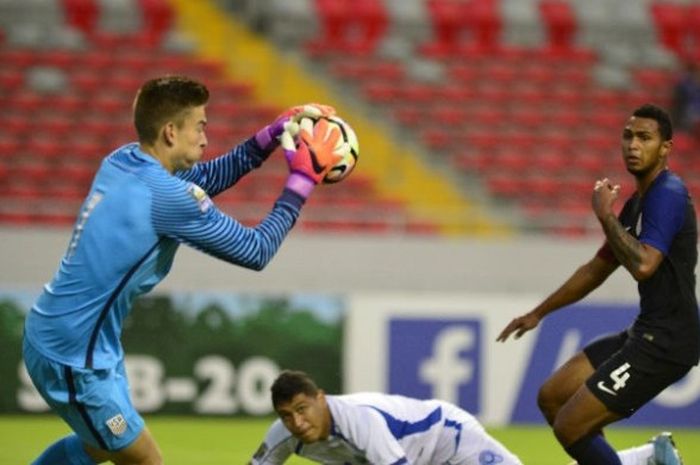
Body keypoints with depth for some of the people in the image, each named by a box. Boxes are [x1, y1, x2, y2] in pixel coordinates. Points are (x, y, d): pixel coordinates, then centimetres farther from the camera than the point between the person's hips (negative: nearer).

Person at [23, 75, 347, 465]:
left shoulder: (124, 162, 2)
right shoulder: (167, 197, -23)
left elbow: (208, 176, 20)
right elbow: (256, 252, -15)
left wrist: (275, 133, 11)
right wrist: (303, 179, -6)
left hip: (52, 337, 9)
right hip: (75, 358, -9)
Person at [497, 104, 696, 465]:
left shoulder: (667, 195, -15)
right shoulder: (637, 203, 15)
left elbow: (643, 265, -29)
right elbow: (596, 270, 27)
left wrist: (605, 215, -17)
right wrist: (539, 313, 33)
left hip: (665, 341, -10)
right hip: (645, 334, 10)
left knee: (569, 427, -10)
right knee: (551, 397, 15)